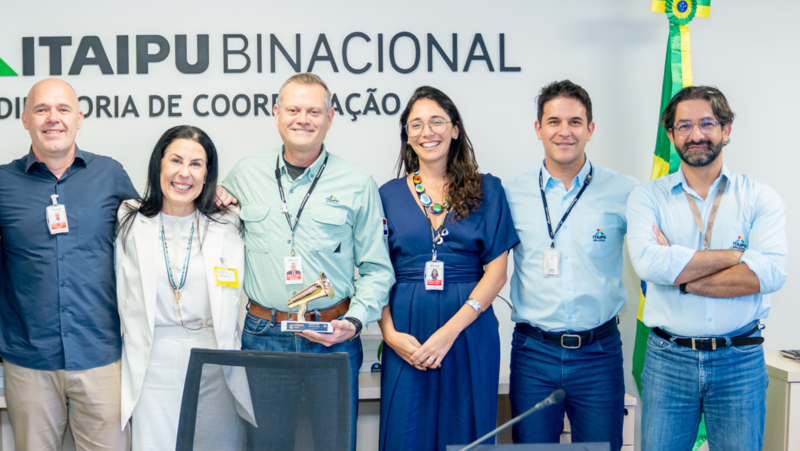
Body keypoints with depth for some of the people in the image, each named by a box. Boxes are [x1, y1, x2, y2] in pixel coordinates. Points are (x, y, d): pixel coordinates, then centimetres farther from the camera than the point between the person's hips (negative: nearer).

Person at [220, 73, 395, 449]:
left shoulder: (358, 185, 1)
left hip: (332, 340, -1)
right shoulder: (245, 175, 7)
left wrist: (354, 322, -9)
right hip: (262, 336, 2)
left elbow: (377, 270, 4)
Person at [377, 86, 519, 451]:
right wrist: (390, 334, -10)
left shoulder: (487, 191, 4)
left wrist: (450, 330, -12)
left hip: (469, 333, -1)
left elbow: (496, 271, -2)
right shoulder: (389, 195, 8)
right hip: (406, 336, 1)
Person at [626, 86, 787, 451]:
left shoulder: (760, 198, 2)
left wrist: (681, 277, -14)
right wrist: (738, 254, -12)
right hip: (668, 359, 0)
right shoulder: (647, 198, 2)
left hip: (740, 362, 0)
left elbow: (770, 273, -13)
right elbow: (648, 263, -17)